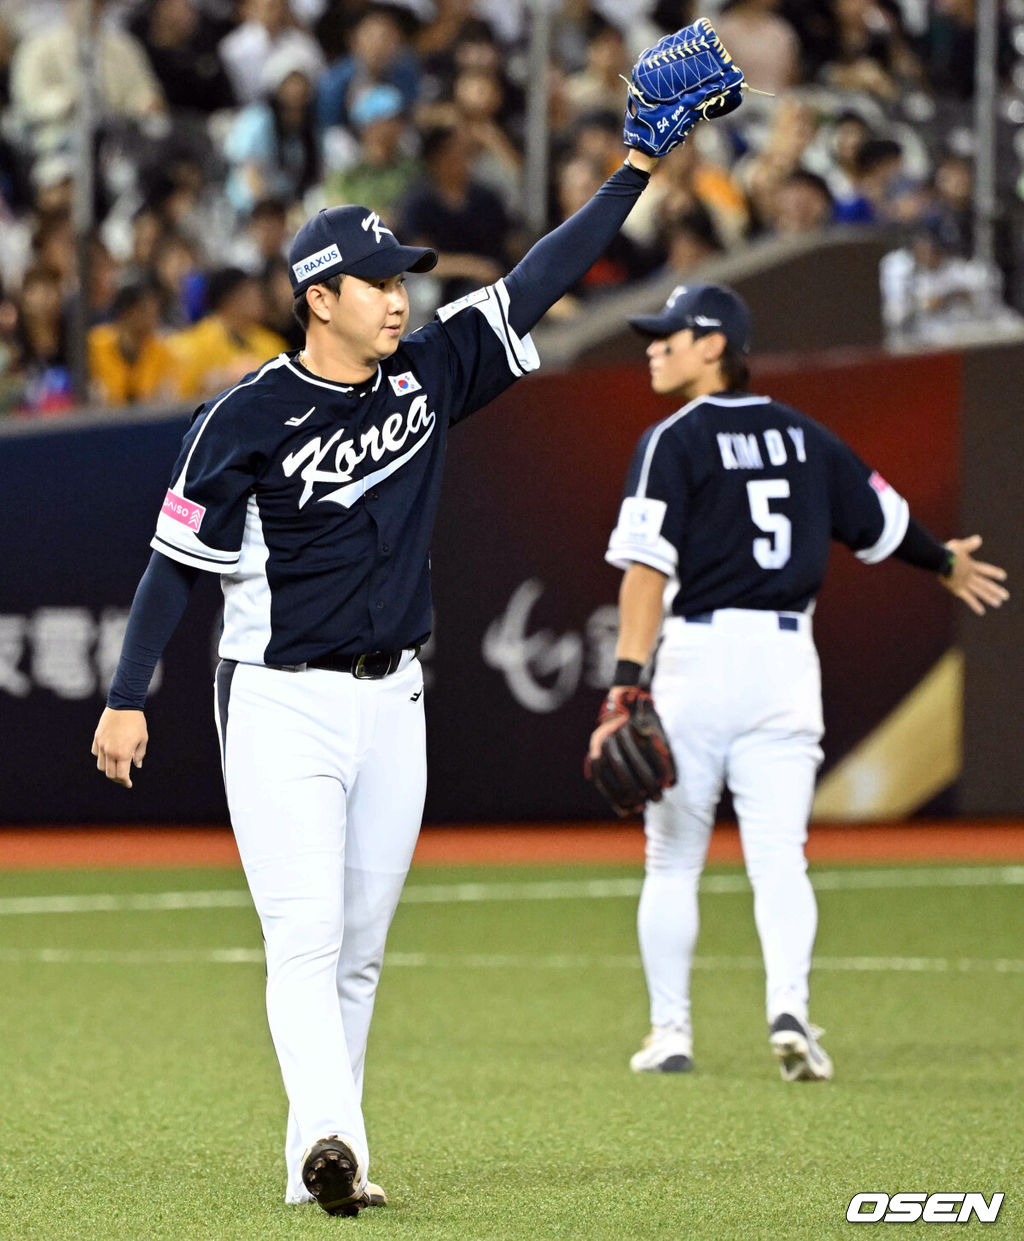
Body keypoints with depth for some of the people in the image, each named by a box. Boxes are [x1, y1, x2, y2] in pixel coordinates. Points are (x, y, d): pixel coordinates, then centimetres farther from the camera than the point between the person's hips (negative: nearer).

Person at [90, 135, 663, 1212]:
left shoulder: (431, 373, 4)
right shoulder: (247, 420, -10)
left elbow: (542, 277, 5)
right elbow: (178, 559, -7)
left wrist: (636, 170, 0)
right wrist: (127, 698, -10)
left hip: (390, 700, 6)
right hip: (280, 707, -6)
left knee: (360, 948, 7)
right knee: (307, 936, -16)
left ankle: (313, 1165, 14)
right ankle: (330, 1140, -29)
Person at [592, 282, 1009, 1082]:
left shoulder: (675, 441, -5)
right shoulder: (803, 435, 10)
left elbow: (649, 566, -15)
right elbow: (883, 521, 20)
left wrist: (628, 685, -20)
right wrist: (946, 564, 41)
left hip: (700, 654, -4)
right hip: (787, 657, 4)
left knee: (672, 861, 9)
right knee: (779, 856, 0)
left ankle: (671, 1033, 12)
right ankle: (789, 1009, -21)